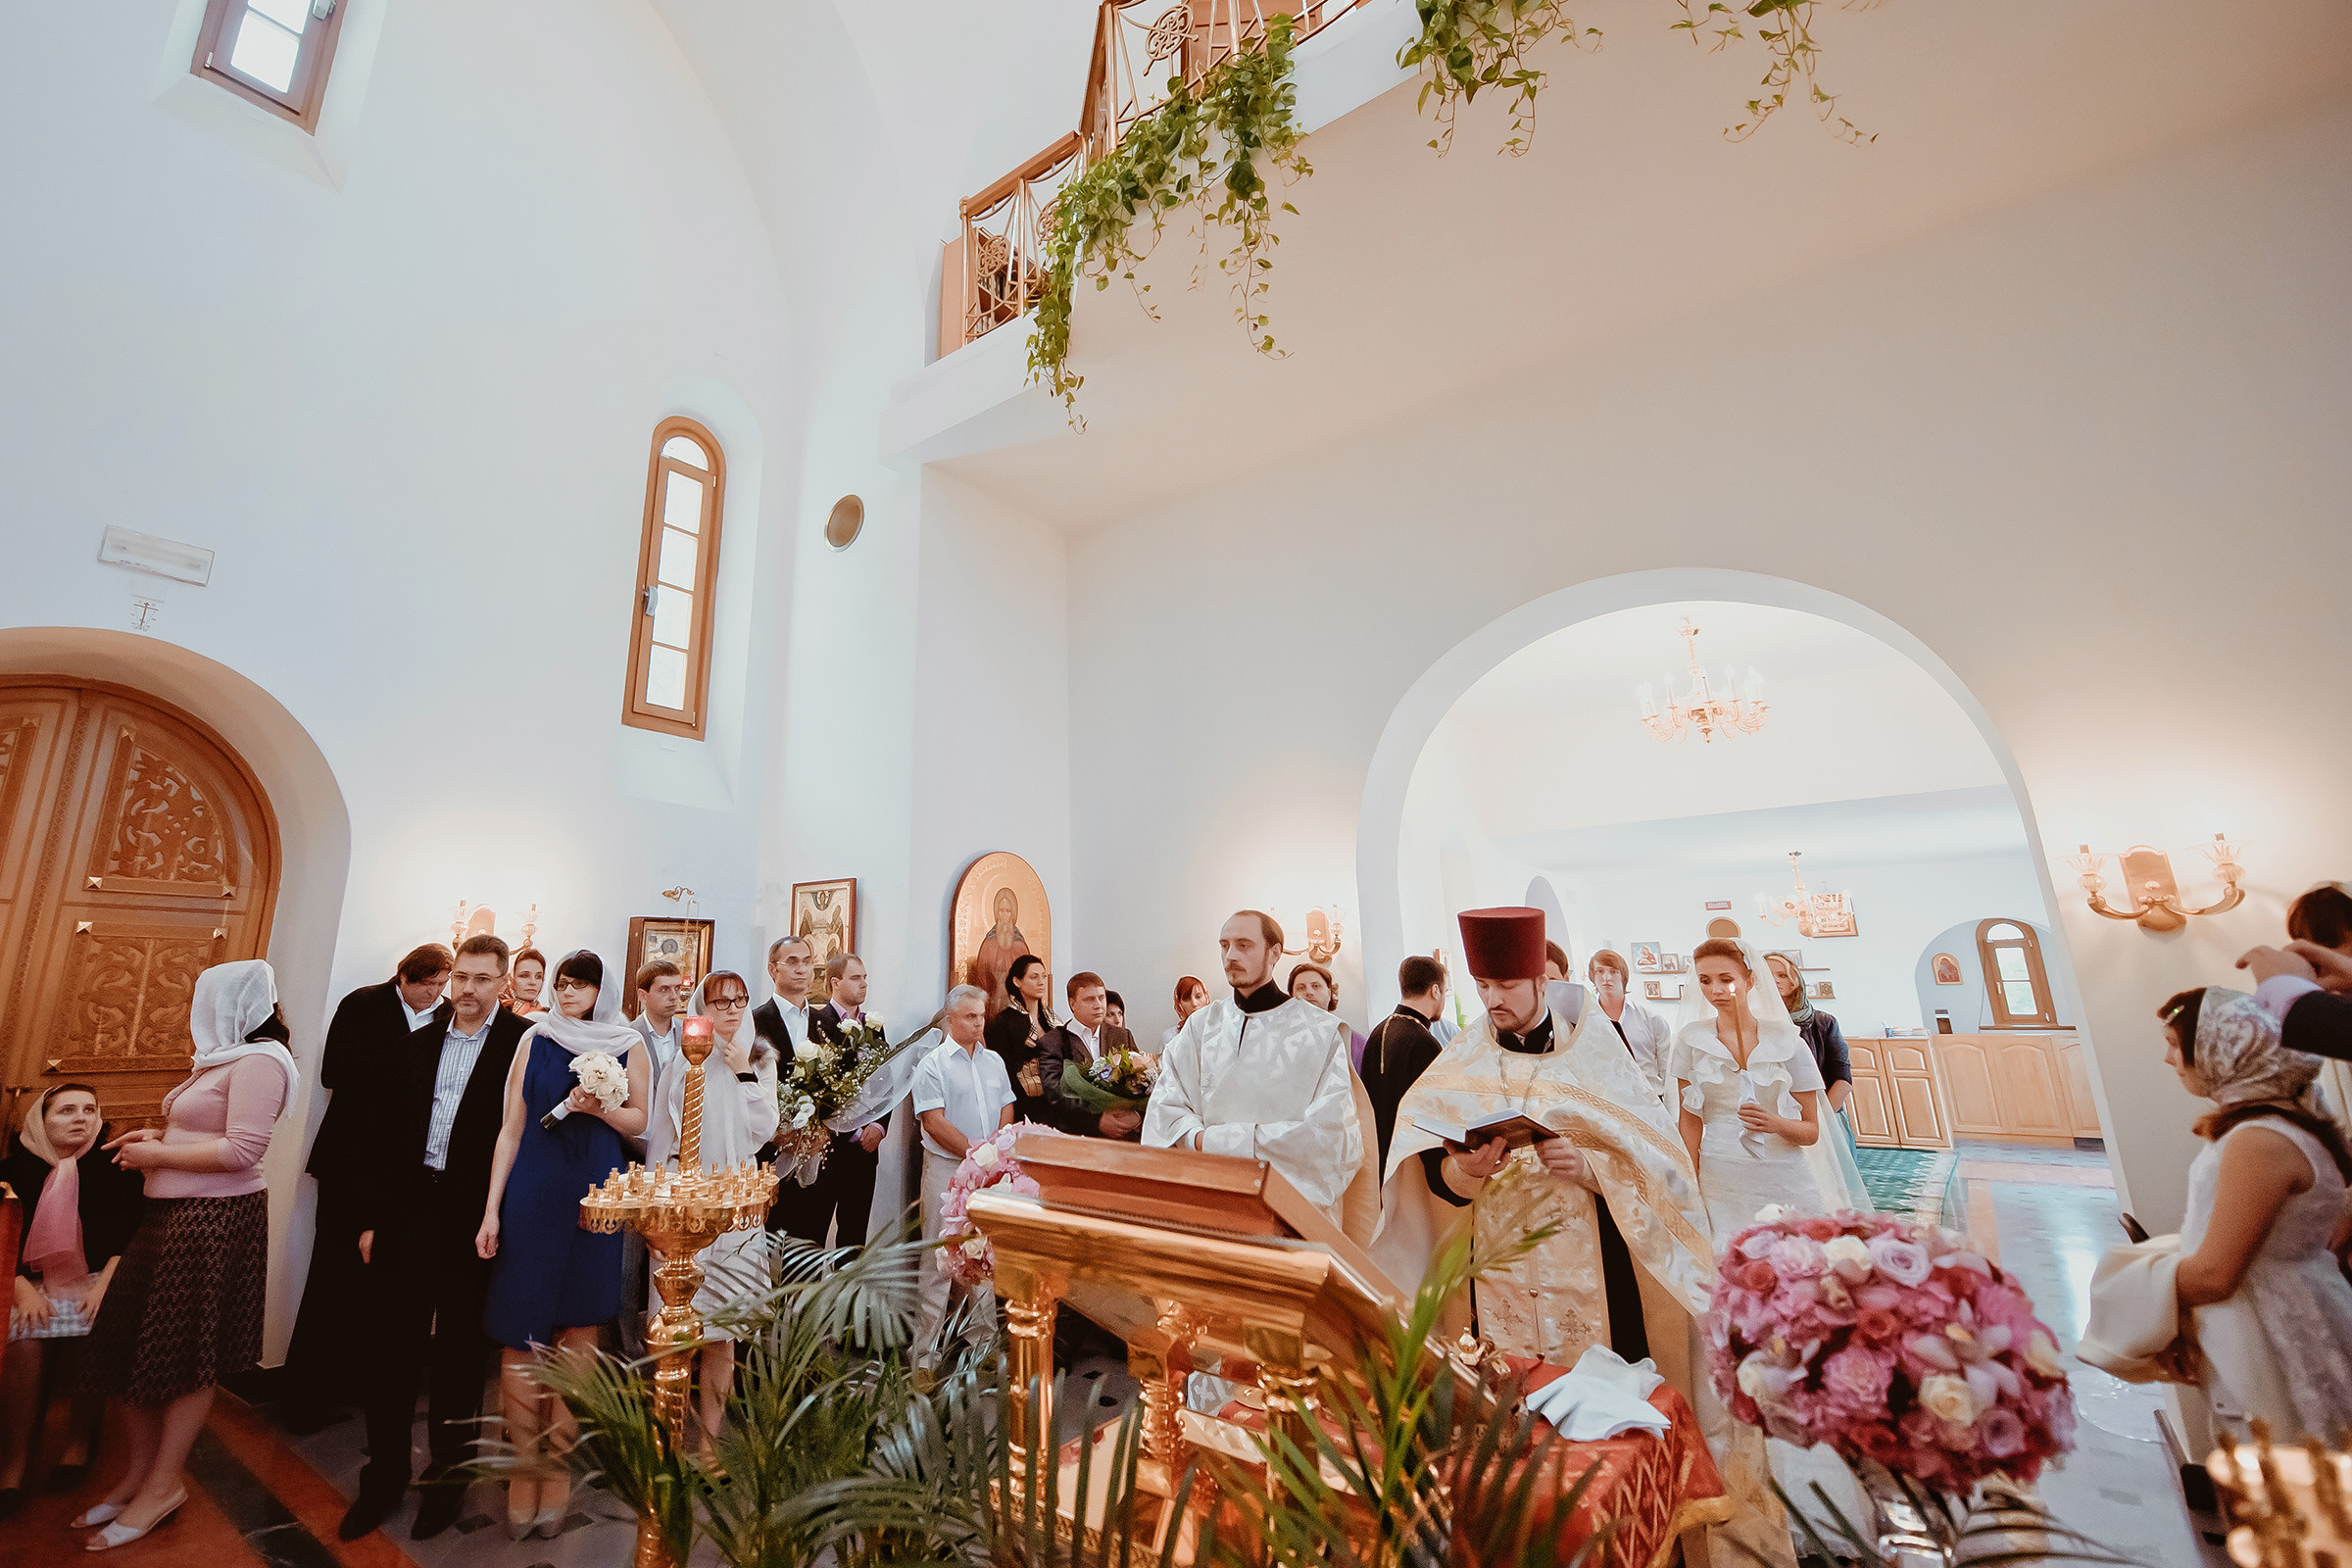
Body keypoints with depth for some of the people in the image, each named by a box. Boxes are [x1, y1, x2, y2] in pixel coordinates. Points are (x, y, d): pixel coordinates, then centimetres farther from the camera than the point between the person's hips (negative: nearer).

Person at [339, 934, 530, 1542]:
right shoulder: (417, 1044, 7)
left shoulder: (523, 1043, -10)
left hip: (474, 1218, -4)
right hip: (406, 1211, 4)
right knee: (390, 1348, 13)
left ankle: (447, 1476, 30)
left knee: (459, 1355, 10)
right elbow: (386, 1136, 11)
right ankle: (384, 1477, 32)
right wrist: (371, 1217, 8)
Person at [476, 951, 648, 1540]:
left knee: (578, 1329, 7)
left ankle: (558, 1463, 21)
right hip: (531, 1192, 1)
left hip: (595, 1197, 0)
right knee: (521, 1331, 3)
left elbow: (639, 1122, 5)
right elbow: (511, 1128, 3)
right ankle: (525, 1464, 19)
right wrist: (492, 1208, -1)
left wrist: (600, 1108, -13)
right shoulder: (535, 1039, 3)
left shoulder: (629, 1046, 2)